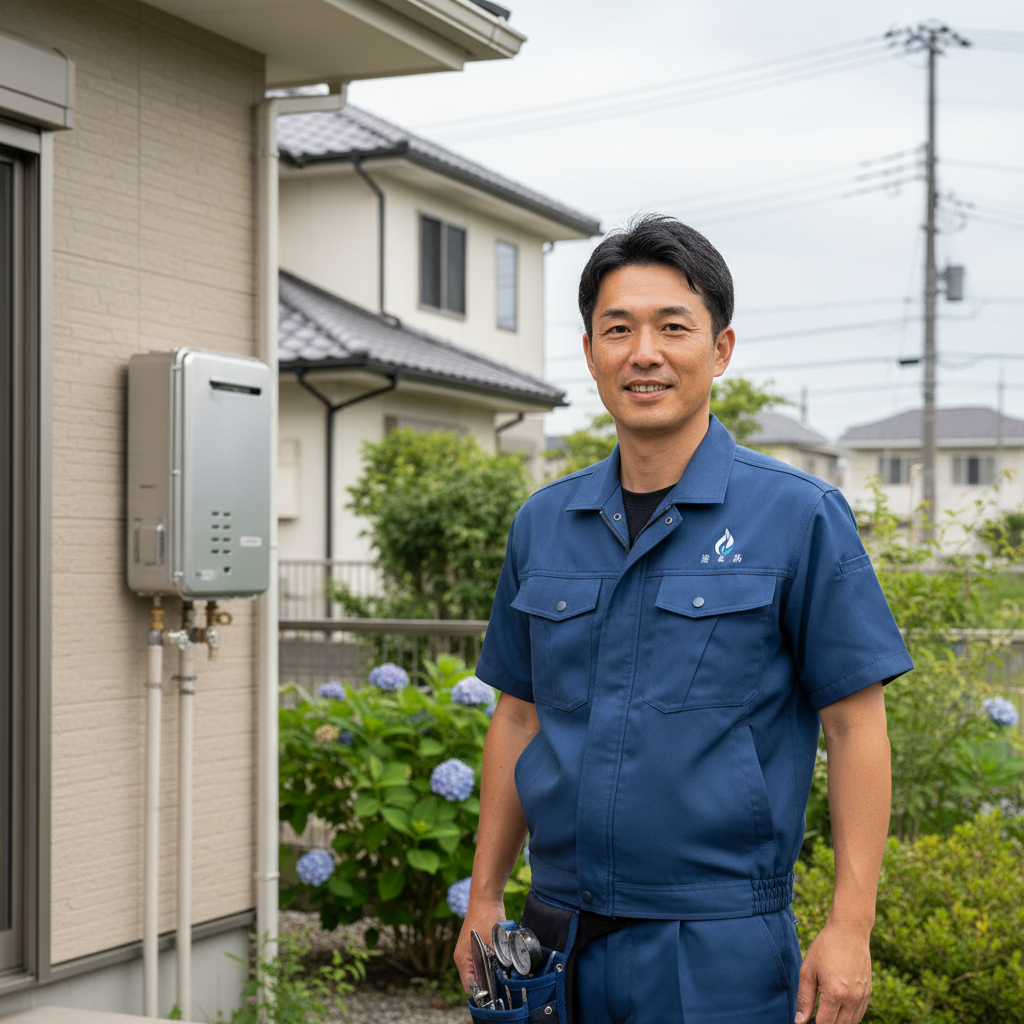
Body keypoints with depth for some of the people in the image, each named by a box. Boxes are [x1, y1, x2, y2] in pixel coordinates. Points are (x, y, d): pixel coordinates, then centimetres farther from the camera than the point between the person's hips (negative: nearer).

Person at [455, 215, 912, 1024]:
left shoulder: (798, 517, -6)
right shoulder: (543, 525, 7)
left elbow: (856, 726, -6)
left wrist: (850, 929, -11)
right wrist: (485, 897, 11)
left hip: (719, 949, -4)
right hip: (561, 933, 4)